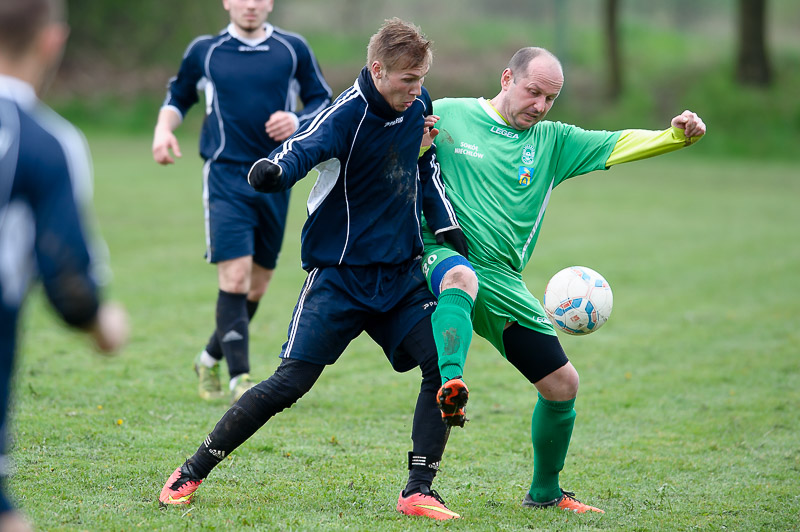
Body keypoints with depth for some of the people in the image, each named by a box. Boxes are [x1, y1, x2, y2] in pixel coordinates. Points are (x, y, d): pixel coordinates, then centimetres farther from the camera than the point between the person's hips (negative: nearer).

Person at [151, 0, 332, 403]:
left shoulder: (293, 50, 6)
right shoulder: (203, 51, 5)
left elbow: (322, 101, 13)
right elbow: (179, 96, 19)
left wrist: (296, 121, -8)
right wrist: (164, 127, 0)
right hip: (225, 177, -3)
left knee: (257, 284, 9)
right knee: (235, 277, -16)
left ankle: (210, 359, 32)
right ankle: (240, 379, -12)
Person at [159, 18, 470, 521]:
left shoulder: (418, 104, 4)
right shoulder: (346, 115, -17)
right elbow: (302, 148, -36)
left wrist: (449, 228, 12)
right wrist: (274, 170, -58)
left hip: (401, 274, 6)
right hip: (340, 274, -6)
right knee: (291, 381, -11)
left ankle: (419, 491, -3)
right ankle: (191, 473, 2)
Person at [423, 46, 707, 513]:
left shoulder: (552, 142, 12)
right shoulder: (448, 115, 2)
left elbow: (619, 144, 3)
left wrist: (677, 134, -13)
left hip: (504, 282, 5)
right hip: (443, 255, -5)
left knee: (563, 384, 6)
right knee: (462, 277, -43)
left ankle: (545, 492, 27)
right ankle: (451, 385, -61)